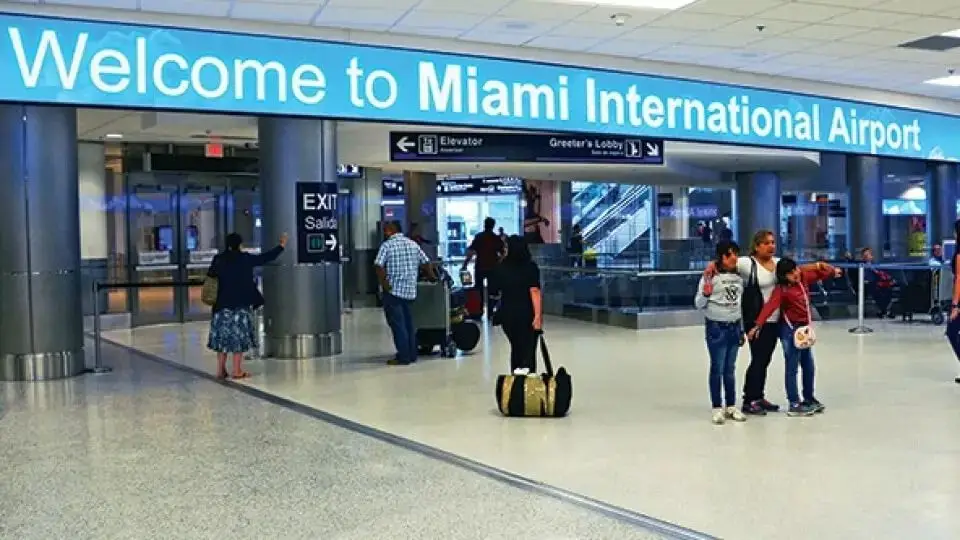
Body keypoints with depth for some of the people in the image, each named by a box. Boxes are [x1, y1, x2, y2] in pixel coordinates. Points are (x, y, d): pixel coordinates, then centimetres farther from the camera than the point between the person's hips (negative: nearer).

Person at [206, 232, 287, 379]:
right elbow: (265, 258, 1)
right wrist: (281, 246, 12)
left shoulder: (218, 259, 2)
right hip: (241, 304, -4)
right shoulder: (245, 258, -7)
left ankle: (221, 370, 13)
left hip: (222, 304, 4)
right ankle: (237, 371, 2)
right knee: (238, 335, 2)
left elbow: (210, 277, 4)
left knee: (222, 335, 11)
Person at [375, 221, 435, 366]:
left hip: (393, 291, -6)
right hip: (410, 290, 6)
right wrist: (431, 276, 28)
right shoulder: (413, 244, 10)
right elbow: (426, 262, 14)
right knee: (408, 323, 15)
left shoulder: (387, 245, -7)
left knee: (397, 324, -1)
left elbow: (379, 266, -17)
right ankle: (412, 354, 18)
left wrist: (384, 284, -10)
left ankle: (403, 357, -1)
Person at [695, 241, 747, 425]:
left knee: (730, 369, 10)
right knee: (717, 369, 0)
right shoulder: (711, 276, -9)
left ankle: (731, 406, 17)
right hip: (716, 327, -5)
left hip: (734, 327, 5)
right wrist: (705, 294, -29)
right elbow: (699, 304, -8)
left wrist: (741, 329, 17)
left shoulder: (738, 276, 9)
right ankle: (717, 408, 6)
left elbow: (739, 303, 17)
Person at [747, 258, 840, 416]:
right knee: (792, 368, -3)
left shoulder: (804, 277, -1)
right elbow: (770, 306, -33)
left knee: (809, 366, 17)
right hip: (790, 330, -7)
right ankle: (794, 404, 3)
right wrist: (758, 325, -43)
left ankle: (809, 398, 33)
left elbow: (820, 273, 19)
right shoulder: (781, 289, -21)